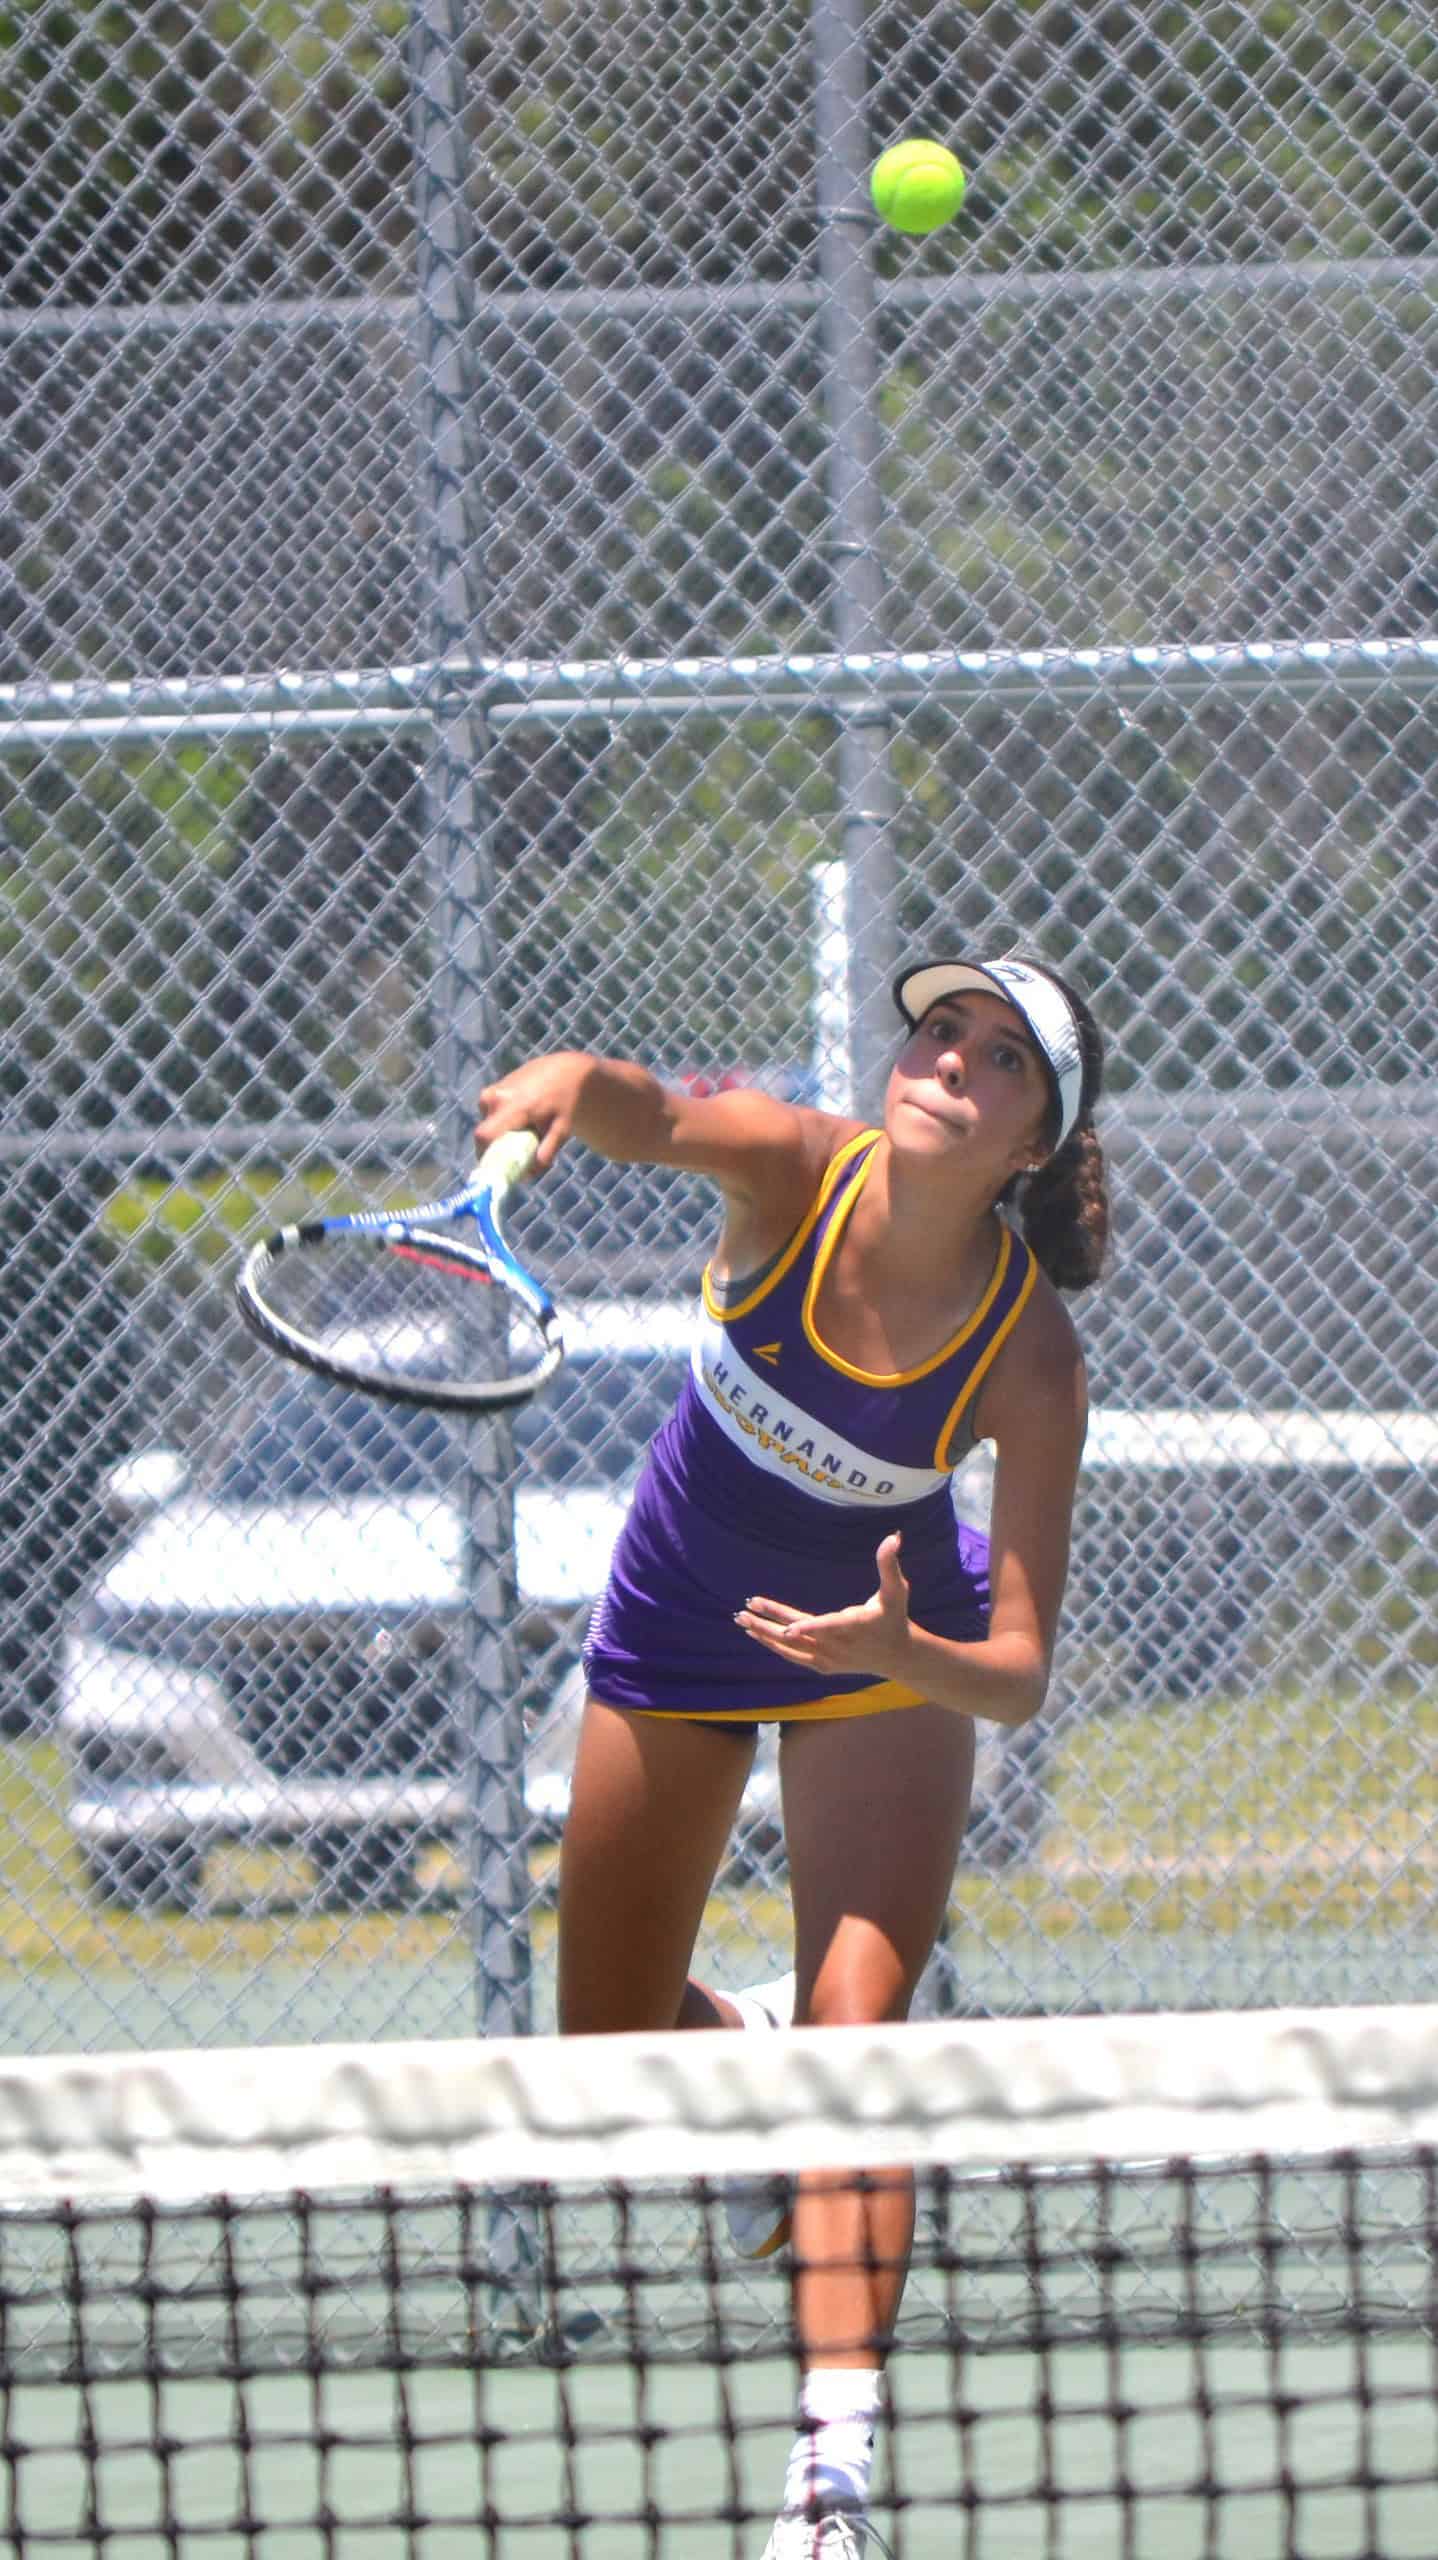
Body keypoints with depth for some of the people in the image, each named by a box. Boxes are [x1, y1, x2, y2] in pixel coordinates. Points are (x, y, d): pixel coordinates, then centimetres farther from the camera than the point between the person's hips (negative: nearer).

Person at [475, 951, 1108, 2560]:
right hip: (678, 1628, 2)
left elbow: (1018, 1675, -29)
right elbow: (635, 1110, -49)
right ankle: (755, 2044, 47)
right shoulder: (796, 1173, -28)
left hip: (891, 1651, -2)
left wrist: (904, 1647, -49)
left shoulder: (1029, 1354, -30)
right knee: (608, 2058, 11)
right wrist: (557, 1089, -71)